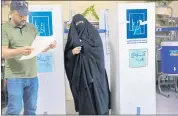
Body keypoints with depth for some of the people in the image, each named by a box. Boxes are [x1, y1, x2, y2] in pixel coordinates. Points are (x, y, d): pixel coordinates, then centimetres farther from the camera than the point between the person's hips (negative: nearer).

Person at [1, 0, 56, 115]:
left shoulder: (32, 28, 9)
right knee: (14, 109, -1)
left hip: (32, 76, 5)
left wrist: (49, 45, -13)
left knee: (31, 109, 14)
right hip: (15, 77, -4)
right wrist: (20, 50, -33)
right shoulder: (4, 29, -5)